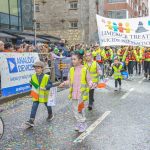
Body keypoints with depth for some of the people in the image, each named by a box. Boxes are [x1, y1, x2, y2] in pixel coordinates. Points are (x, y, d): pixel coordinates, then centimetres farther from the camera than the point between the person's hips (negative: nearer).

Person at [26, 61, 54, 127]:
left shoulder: (46, 77, -12)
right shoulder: (33, 76, 0)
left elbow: (50, 84, -13)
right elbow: (32, 84, 14)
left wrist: (45, 88, -29)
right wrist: (33, 90, -4)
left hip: (44, 95, -2)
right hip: (36, 95, 2)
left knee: (48, 105, 17)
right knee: (34, 107, -7)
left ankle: (50, 115, 45)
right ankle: (31, 120, -11)